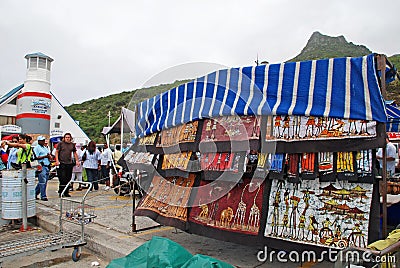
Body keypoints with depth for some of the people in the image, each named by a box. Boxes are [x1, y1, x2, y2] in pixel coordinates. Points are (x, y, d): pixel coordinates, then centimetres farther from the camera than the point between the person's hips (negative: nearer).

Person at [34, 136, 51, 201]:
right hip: (41, 166, -8)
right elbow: (36, 157, -11)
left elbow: (50, 156, 25)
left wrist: (49, 156, 2)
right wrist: (45, 156, -18)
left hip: (47, 166, 8)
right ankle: (43, 196, -4)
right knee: (42, 182, -9)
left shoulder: (46, 148, 23)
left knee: (43, 182, 12)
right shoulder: (36, 148, -1)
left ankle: (35, 193, 26)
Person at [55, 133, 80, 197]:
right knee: (62, 178, -7)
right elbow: (56, 152, 1)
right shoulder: (60, 143, 2)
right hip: (62, 163, -4)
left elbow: (75, 153, 20)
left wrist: (77, 161, 12)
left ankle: (66, 192, 16)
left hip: (69, 163, 4)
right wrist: (57, 160, -10)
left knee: (68, 179, 7)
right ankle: (60, 192, 4)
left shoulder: (72, 145, 12)